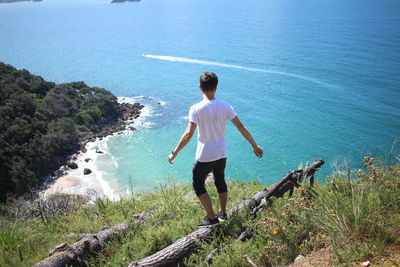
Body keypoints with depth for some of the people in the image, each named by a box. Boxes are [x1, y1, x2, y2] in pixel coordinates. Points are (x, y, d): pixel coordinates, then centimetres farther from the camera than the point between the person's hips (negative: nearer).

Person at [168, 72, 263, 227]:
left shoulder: (196, 109, -17)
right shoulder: (225, 107, -5)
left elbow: (188, 134, -23)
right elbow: (241, 127, -4)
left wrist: (174, 153, -14)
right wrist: (255, 146, 5)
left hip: (204, 157, -5)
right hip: (221, 155, 5)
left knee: (198, 185, 15)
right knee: (220, 182, 25)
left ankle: (212, 218, 15)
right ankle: (222, 213, 42)